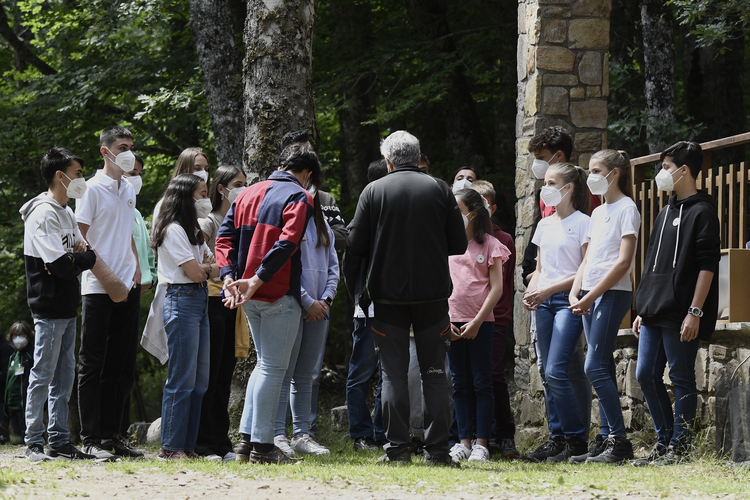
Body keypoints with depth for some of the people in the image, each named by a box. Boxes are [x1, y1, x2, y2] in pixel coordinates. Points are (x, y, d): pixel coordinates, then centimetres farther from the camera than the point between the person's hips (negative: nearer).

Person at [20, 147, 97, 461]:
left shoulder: (68, 213, 17)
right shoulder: (43, 213, -13)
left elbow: (80, 254, 15)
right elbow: (60, 264, -20)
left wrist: (71, 261, -7)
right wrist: (88, 258, -5)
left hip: (68, 307, 9)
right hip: (49, 307, -9)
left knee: (64, 376, 9)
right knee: (43, 374, -6)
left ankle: (59, 440, 13)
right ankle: (34, 442, -2)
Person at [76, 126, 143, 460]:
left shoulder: (129, 190, 17)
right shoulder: (92, 189, -5)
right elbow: (80, 239, -10)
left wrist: (136, 269, 11)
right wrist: (106, 276, -16)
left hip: (127, 287, 7)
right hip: (98, 289, -7)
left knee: (122, 366, 8)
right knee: (93, 365, -4)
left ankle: (111, 434, 15)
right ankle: (90, 439, -3)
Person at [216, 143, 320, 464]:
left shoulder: (248, 194, 17)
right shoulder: (298, 197, -7)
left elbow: (225, 236, 8)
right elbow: (287, 243, -21)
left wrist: (230, 276, -2)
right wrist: (258, 279, -23)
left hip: (251, 296, 7)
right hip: (280, 294, -7)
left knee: (265, 363, 18)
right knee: (273, 368, -2)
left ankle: (247, 438, 13)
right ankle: (262, 446, -2)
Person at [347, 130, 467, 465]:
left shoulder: (374, 191, -3)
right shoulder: (440, 190, 1)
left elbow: (355, 245, -4)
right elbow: (459, 245, 2)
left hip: (389, 294, -1)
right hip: (433, 294, 1)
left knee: (393, 373, 4)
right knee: (435, 372, 6)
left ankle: (397, 448, 0)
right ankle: (437, 448, 2)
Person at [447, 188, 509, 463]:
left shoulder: (489, 245, 0)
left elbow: (497, 288, -4)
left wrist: (477, 321, -11)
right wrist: (445, 320, -3)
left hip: (481, 322, -4)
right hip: (451, 323, 4)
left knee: (482, 383, -1)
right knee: (459, 383, 4)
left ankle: (482, 444, 0)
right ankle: (464, 442, 7)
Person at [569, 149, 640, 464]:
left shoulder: (627, 209, -6)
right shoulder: (598, 213, 19)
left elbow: (623, 262, -13)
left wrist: (591, 296, -15)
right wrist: (575, 293, 4)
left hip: (613, 293, -8)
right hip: (590, 296, 8)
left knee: (595, 367, -14)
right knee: (602, 368, 5)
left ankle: (620, 442, -13)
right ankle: (609, 439, 6)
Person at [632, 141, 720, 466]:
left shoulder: (702, 212, -6)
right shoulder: (665, 213, 20)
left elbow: (707, 266, -13)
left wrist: (695, 311, -19)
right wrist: (643, 310, 19)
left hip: (679, 317, -9)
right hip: (654, 314, 9)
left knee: (681, 379, -3)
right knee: (646, 376, 7)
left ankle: (678, 447, 1)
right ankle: (664, 442, 15)